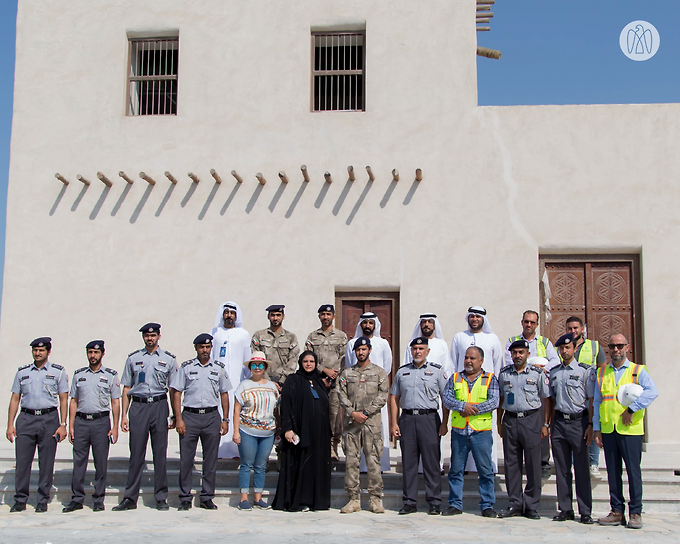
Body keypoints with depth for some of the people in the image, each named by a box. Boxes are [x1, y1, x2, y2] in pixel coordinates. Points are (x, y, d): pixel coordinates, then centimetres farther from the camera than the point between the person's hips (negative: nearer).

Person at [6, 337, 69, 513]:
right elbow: (14, 399, 12)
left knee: (46, 463, 1)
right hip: (26, 418, 2)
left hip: (49, 419, -2)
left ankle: (43, 501, 10)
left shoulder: (58, 371, 5)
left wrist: (62, 425, -4)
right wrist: (10, 424, 4)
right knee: (22, 460, -1)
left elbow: (63, 399, 4)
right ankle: (20, 500, 9)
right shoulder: (22, 372, 12)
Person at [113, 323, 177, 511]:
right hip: (138, 406, 1)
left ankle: (161, 498, 10)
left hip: (160, 406, 0)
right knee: (136, 453, 0)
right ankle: (130, 498, 7)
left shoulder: (169, 359, 8)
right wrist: (124, 415, 4)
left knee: (160, 453, 2)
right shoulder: (133, 359, 11)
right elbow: (126, 389, 11)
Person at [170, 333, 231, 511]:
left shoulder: (219, 368, 9)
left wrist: (225, 419, 6)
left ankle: (207, 497, 14)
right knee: (186, 459, 0)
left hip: (212, 416, 2)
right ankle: (185, 499, 9)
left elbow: (224, 394, 13)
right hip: (189, 416, -1)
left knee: (211, 459, 5)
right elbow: (176, 393, 3)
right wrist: (178, 418, -6)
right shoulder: (186, 367, 5)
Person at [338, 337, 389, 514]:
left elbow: (382, 397, -1)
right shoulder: (347, 373, 14)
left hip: (372, 422, -2)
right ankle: (354, 499, 7)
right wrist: (353, 413, -9)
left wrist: (366, 413, -11)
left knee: (373, 461, -3)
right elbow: (343, 397, 7)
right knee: (351, 461, 1)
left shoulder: (380, 372, 8)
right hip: (351, 422, 2)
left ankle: (375, 499, 3)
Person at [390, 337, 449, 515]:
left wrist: (444, 423, -5)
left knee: (431, 462, -2)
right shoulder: (402, 372, 14)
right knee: (408, 462, 4)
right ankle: (409, 502, 11)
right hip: (407, 419, 3)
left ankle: (434, 503, 6)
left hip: (429, 418, -3)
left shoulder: (437, 370, 6)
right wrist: (393, 423, 4)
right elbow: (394, 398, 13)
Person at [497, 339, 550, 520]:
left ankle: (531, 506, 7)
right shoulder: (504, 374, 10)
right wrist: (499, 423, 11)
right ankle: (515, 504, 13)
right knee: (512, 464, 5)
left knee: (533, 464, -1)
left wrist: (545, 424, -2)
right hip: (510, 420, 3)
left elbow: (546, 399, 3)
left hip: (531, 419, -3)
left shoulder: (537, 374, 2)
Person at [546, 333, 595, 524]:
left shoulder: (585, 370, 0)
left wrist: (591, 425, -9)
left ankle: (585, 512, 4)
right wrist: (549, 424, 11)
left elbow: (592, 400, -2)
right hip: (559, 421, 4)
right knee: (562, 469, 6)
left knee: (581, 468, -2)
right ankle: (565, 509, 13)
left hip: (579, 422, -4)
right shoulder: (553, 372, 13)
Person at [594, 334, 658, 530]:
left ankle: (635, 513, 6)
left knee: (633, 471, -2)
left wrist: (631, 409, -20)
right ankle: (617, 511, 14)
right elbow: (597, 401, 14)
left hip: (630, 430, -3)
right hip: (608, 430, 3)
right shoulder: (601, 372, 13)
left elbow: (652, 392, -14)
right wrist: (597, 428, 7)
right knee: (613, 471, 6)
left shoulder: (638, 370, 3)